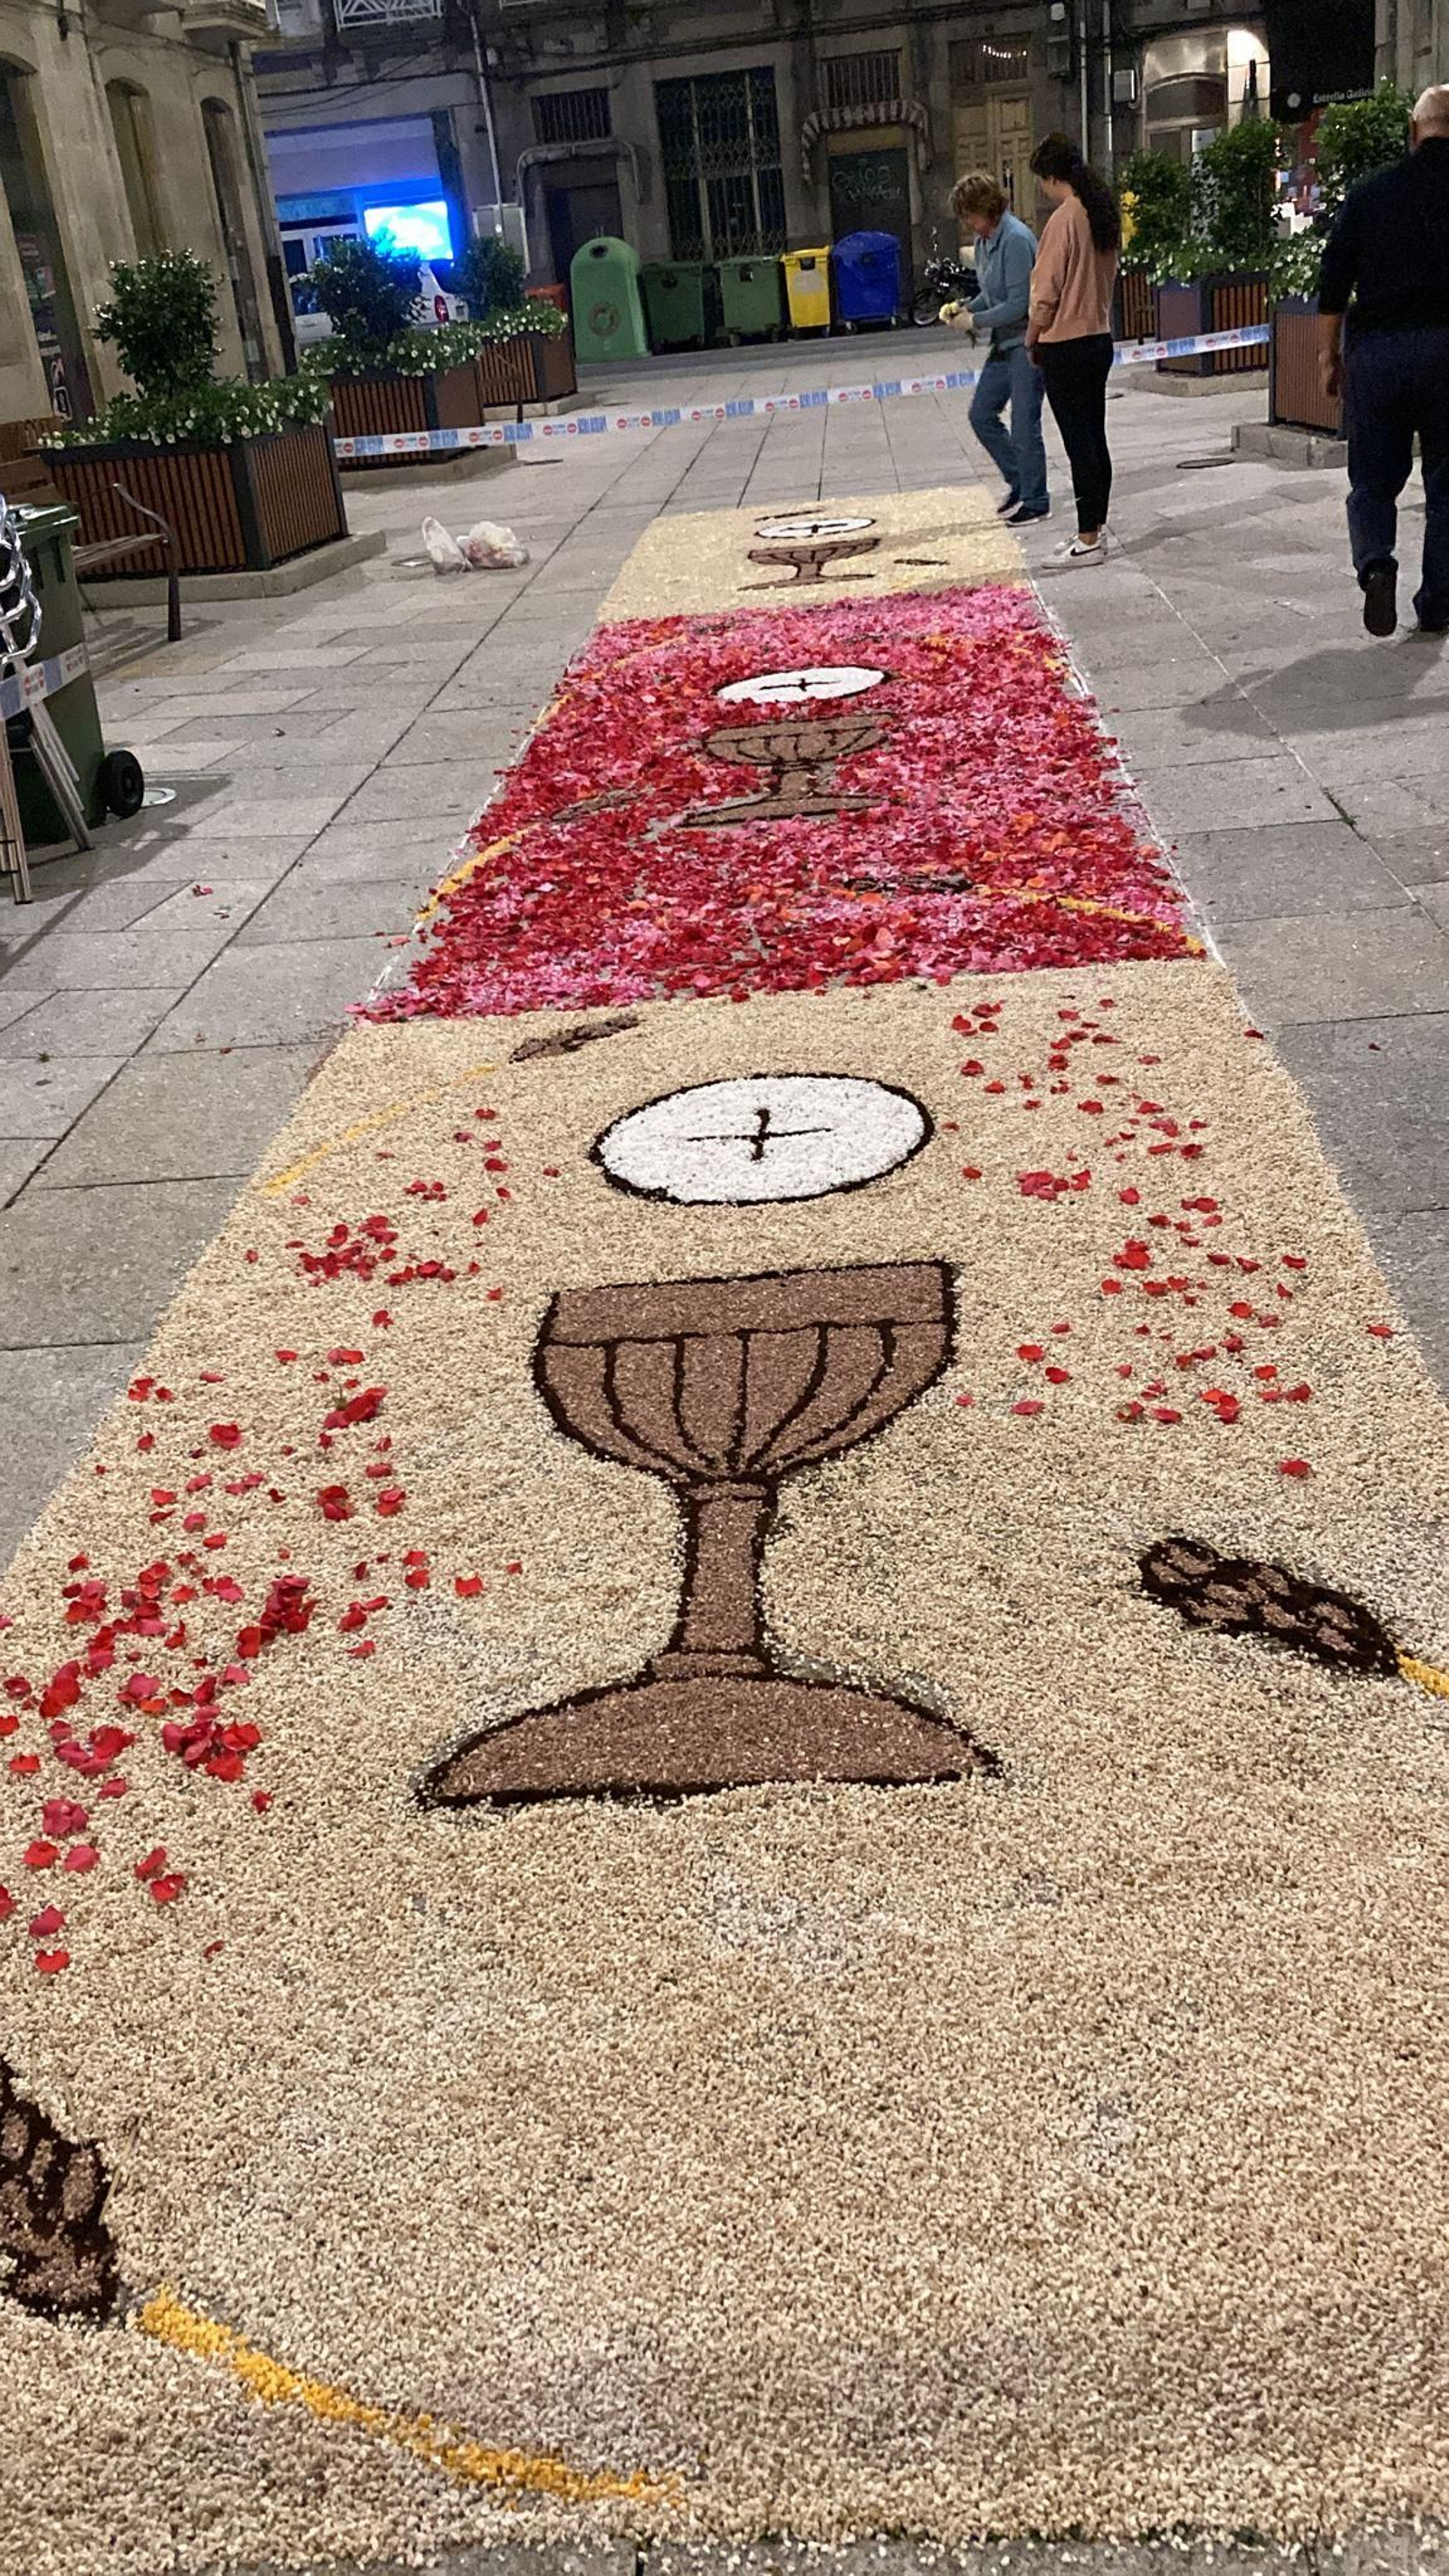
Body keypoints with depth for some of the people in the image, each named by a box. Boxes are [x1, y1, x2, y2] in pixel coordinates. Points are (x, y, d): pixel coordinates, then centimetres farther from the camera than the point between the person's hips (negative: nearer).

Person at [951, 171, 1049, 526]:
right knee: (981, 415, 11)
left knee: (1024, 425, -4)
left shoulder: (1015, 240, -20)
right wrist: (965, 308, 1)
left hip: (1027, 342, -10)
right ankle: (1018, 482, 24)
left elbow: (1017, 304, -22)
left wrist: (975, 321, -16)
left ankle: (1035, 500, 8)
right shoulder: (984, 240, 8)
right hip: (1005, 343, 10)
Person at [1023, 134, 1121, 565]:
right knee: (1094, 438, 13)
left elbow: (1046, 292, -15)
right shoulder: (1103, 214, 9)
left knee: (1078, 443, -6)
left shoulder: (1063, 219, -16)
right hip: (1100, 338, 9)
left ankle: (1088, 540, -4)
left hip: (1066, 347, -9)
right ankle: (1096, 528, 21)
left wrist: (1032, 339, -1)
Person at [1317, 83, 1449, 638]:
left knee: (1372, 482, 10)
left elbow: (1333, 284, 3)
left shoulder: (1369, 194, 4)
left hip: (1375, 352, 1)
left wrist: (1328, 356, 10)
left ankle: (1375, 562, -19)